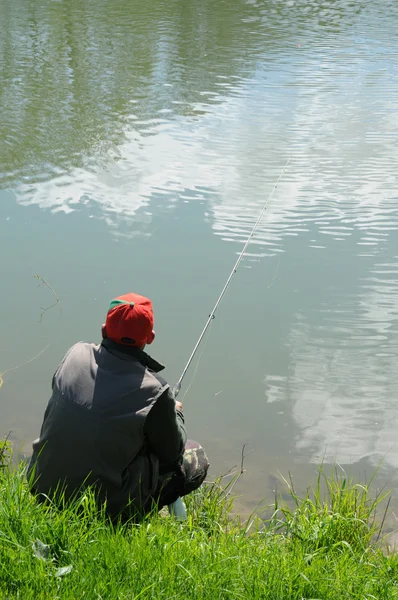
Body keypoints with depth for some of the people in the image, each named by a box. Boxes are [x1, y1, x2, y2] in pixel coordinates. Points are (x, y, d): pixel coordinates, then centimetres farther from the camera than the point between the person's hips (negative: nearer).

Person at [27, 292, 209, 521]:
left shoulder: (75, 354, -6)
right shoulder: (154, 391, -20)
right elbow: (172, 453, -3)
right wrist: (176, 414, 18)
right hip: (103, 508, -6)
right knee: (196, 457, 10)